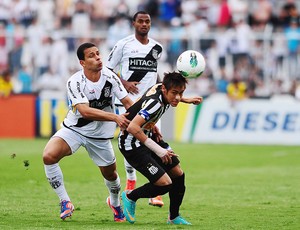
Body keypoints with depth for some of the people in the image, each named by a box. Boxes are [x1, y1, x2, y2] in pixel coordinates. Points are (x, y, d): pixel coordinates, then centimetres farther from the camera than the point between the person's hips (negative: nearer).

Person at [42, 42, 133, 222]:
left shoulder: (109, 76, -11)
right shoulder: (75, 82, -23)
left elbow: (127, 102, -7)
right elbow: (85, 111, -34)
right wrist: (115, 117, -43)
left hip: (100, 135, 3)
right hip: (74, 128, -3)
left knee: (110, 174, 13)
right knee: (49, 156, -28)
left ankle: (115, 203, 49)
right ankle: (65, 202, -13)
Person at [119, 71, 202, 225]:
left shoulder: (160, 87, -5)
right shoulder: (155, 103, -32)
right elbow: (132, 128, -40)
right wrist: (158, 149, -35)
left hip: (146, 136, 10)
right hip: (132, 145, -10)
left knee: (178, 173, 12)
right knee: (165, 184, -16)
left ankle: (174, 217, 29)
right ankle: (130, 197, 11)